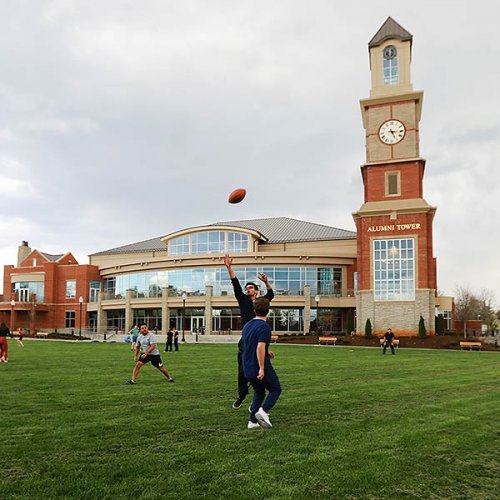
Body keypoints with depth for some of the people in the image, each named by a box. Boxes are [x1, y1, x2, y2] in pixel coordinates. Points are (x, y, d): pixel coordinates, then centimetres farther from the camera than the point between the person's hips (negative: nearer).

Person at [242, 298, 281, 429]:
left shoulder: (247, 326, 9)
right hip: (260, 368, -7)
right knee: (276, 389, 12)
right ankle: (263, 411, -9)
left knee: (259, 393, 21)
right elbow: (260, 348, -28)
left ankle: (253, 421, 13)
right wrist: (262, 368, -25)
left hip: (248, 368, 7)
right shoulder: (264, 327, -17)